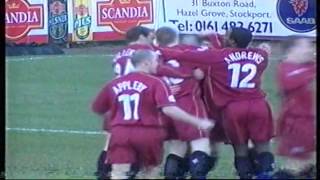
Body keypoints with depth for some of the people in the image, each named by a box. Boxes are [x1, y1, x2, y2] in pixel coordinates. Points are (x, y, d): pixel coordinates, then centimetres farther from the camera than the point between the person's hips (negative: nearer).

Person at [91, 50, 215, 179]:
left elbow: (97, 109, 21)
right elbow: (169, 109, -14)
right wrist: (198, 122, -11)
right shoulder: (155, 83, -2)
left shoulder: (114, 85, 11)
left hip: (120, 133, 1)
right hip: (148, 133, -1)